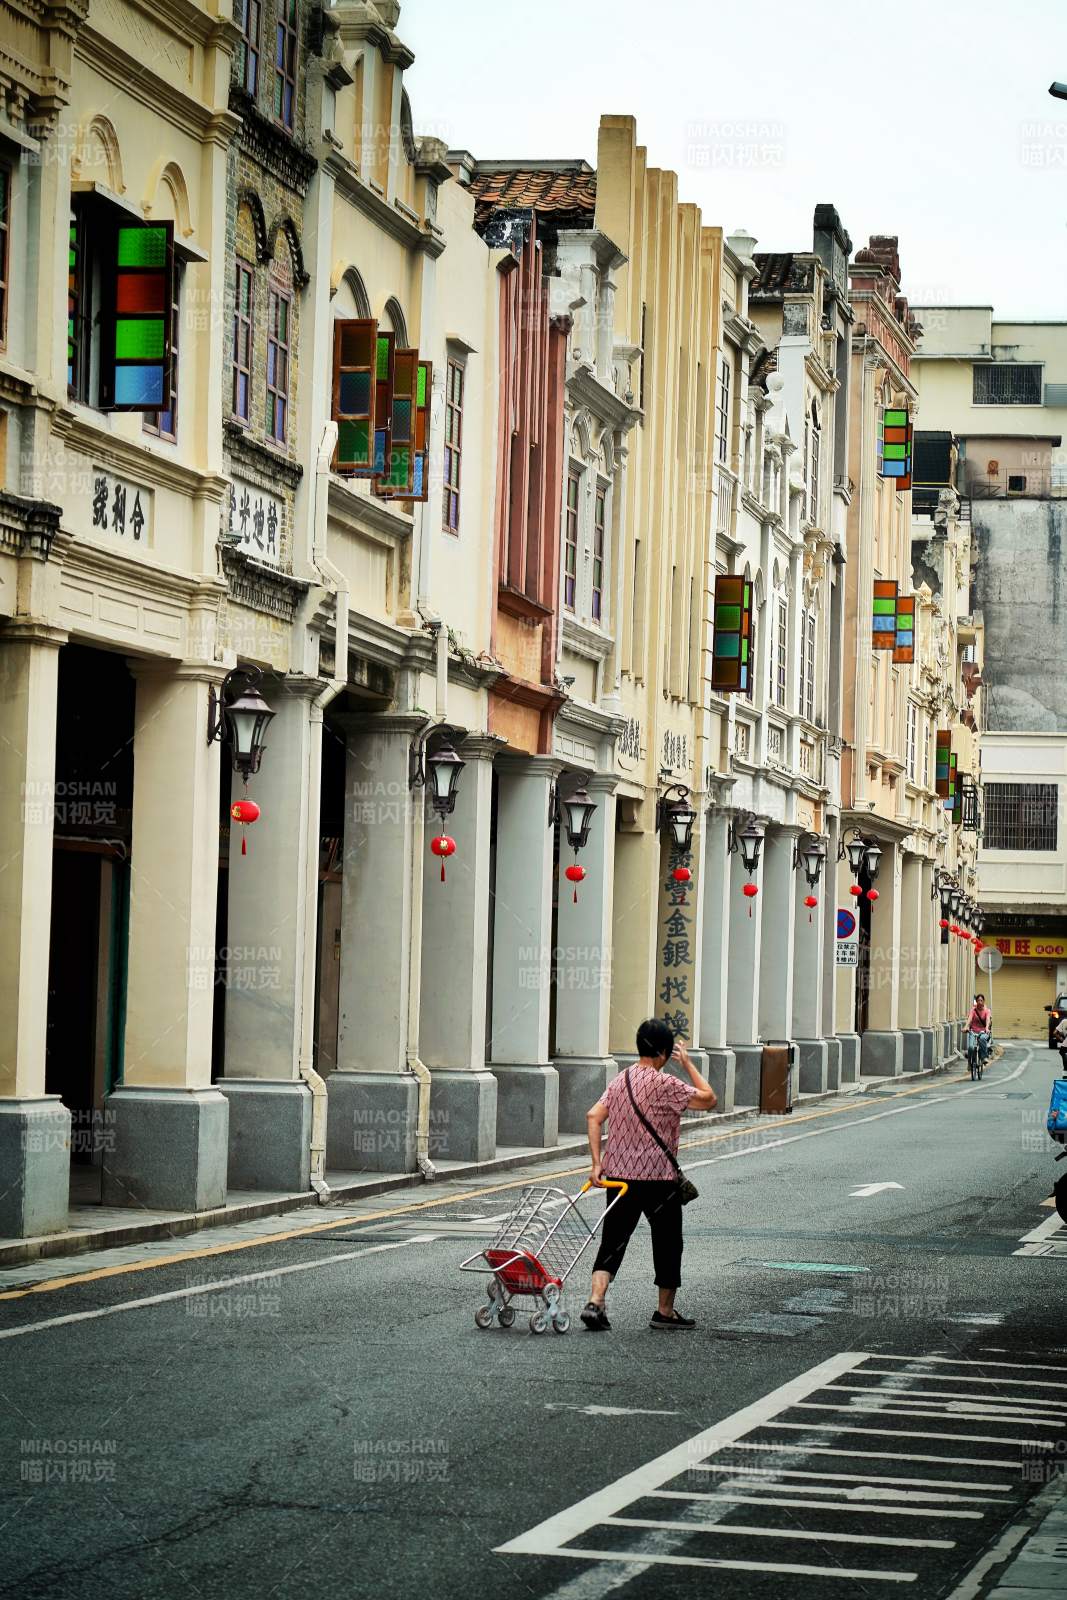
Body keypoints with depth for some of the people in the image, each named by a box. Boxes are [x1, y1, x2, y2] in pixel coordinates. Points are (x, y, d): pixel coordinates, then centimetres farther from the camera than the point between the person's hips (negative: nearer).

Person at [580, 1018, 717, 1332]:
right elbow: (708, 1100, -10)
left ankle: (595, 1302, -13)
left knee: (613, 1240, 5)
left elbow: (594, 1116, 2)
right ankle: (665, 1312, 19)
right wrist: (687, 1064, -1)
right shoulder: (664, 1084, -13)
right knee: (668, 1242, 11)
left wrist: (597, 1163, 1)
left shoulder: (620, 1080, 8)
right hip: (658, 1177, -6)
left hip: (619, 1175, 6)